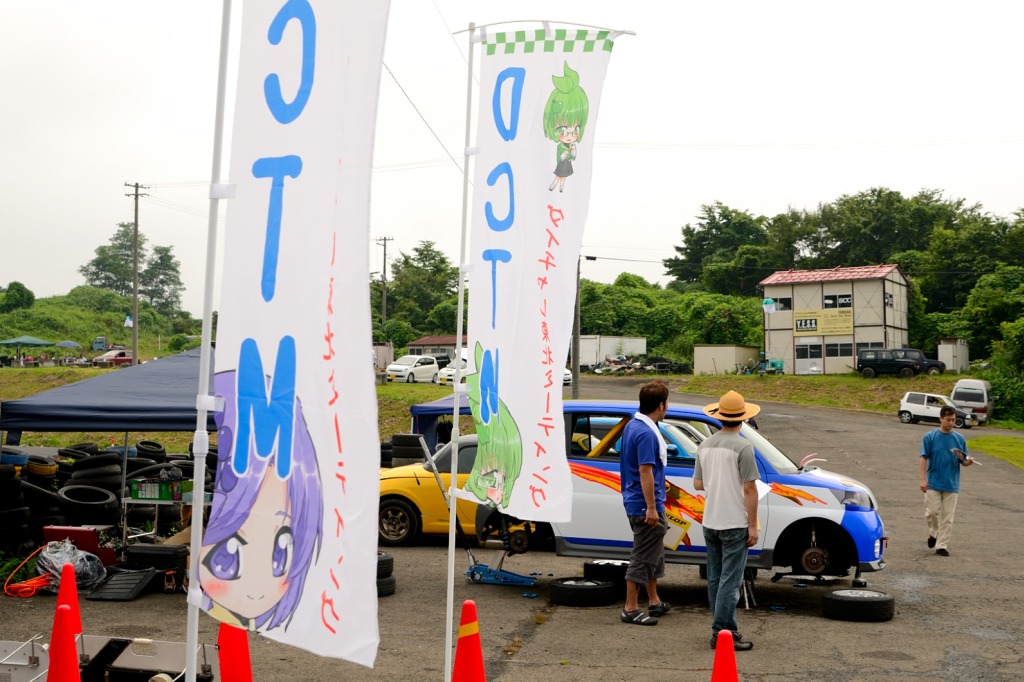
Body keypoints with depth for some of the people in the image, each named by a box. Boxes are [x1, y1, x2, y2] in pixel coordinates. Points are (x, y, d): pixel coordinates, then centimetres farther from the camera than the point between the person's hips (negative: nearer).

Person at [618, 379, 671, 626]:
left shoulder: (632, 426, 10)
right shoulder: (646, 433, -22)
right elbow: (645, 471, -24)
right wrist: (651, 507, -21)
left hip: (635, 502, 10)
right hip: (646, 504, -10)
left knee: (654, 553, 20)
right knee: (643, 557, -1)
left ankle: (654, 601, 32)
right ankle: (630, 609, 7)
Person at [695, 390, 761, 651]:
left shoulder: (705, 445, 6)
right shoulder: (742, 446, -14)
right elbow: (749, 489, -15)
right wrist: (753, 526, -10)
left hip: (710, 522, 7)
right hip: (734, 524, -7)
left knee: (715, 579, 13)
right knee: (730, 581, -2)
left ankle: (726, 629, 23)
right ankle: (721, 633, -1)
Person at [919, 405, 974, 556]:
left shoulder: (959, 439, 3)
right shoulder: (930, 437, -4)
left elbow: (963, 461, 8)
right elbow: (923, 458, -4)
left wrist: (968, 461, -16)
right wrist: (923, 479, -11)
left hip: (952, 484, 2)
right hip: (933, 483, -2)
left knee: (947, 517, 3)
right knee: (931, 512, -2)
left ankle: (942, 545, 10)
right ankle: (933, 532, 27)